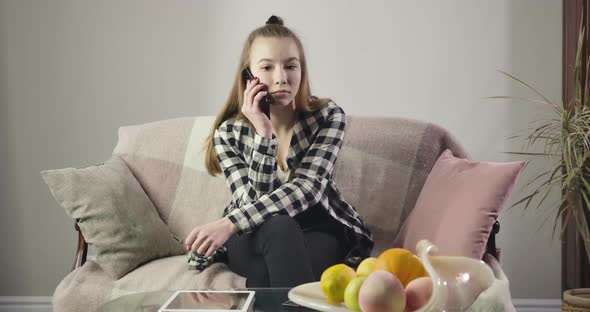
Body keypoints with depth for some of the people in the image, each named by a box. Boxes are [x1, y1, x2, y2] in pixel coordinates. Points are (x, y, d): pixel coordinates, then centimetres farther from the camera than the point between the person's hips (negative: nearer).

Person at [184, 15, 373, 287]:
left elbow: (307, 188, -25)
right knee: (278, 228, -36)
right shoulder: (229, 132, -10)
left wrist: (230, 223, -37)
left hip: (317, 230, -1)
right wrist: (263, 135, -31)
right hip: (252, 238, 1)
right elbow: (251, 204, -20)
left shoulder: (328, 116, -12)